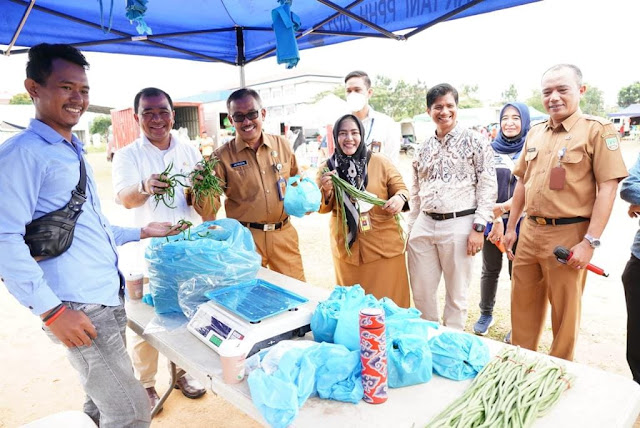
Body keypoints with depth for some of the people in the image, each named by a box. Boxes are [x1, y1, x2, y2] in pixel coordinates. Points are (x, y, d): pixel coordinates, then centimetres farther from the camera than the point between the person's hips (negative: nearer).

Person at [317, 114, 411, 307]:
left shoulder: (381, 162, -4)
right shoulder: (327, 168, 0)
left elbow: (400, 188, 3)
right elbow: (323, 208, 4)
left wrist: (400, 198, -20)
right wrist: (327, 191, -17)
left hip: (385, 246, -1)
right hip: (347, 248, 2)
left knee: (390, 302, 10)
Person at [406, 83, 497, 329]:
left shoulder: (474, 142, -1)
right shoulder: (424, 148, 13)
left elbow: (488, 187, -5)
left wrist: (479, 227, -12)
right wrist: (411, 228, 15)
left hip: (459, 225, -4)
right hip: (424, 225, 5)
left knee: (456, 294, 9)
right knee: (421, 291, 10)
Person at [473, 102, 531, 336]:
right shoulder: (490, 149, 4)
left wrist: (502, 207, -17)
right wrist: (496, 218, -11)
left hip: (520, 222, -2)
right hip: (491, 221, 2)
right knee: (490, 271, 13)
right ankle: (486, 314, 30)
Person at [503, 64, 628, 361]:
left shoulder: (597, 130, -5)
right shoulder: (535, 133, 12)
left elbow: (607, 188, -11)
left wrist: (590, 242, -17)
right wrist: (511, 227, 14)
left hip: (568, 234, -5)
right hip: (530, 232, 6)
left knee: (564, 312, 9)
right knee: (522, 306, 15)